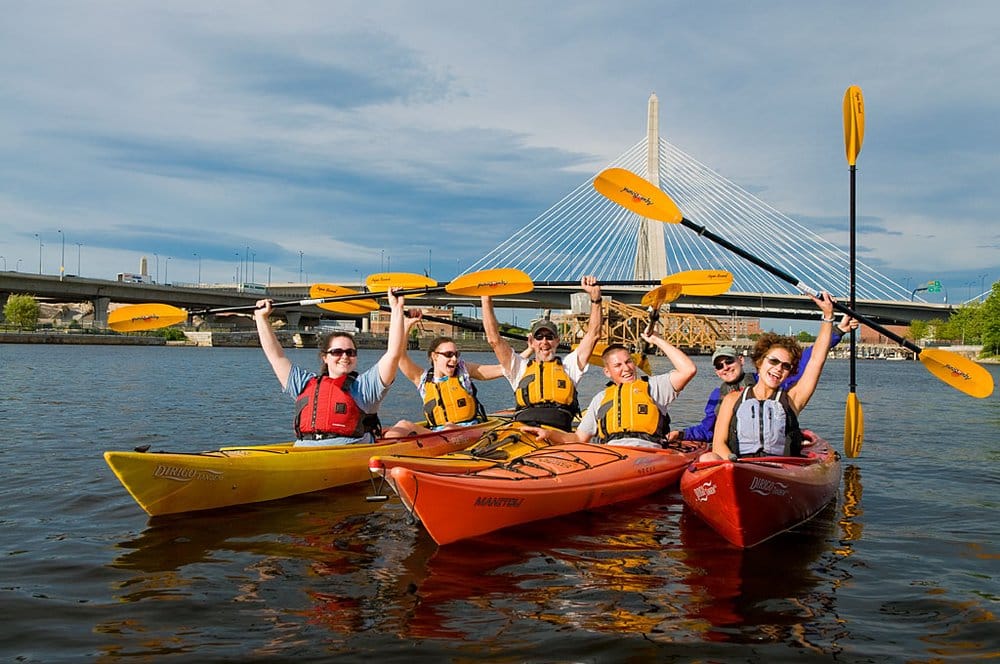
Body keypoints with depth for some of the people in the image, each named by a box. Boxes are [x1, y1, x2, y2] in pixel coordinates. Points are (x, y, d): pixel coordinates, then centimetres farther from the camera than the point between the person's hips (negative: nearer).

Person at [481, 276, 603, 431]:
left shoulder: (568, 365, 25)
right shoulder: (521, 366, 26)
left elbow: (593, 335, 19)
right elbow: (494, 338, 18)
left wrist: (595, 297, 11)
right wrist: (486, 298, 15)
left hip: (559, 433, 0)